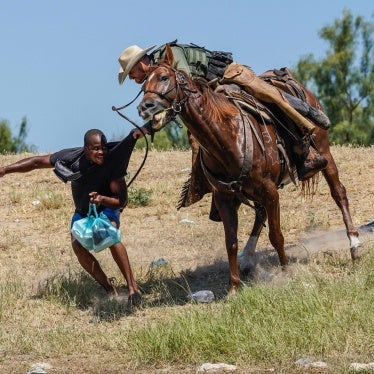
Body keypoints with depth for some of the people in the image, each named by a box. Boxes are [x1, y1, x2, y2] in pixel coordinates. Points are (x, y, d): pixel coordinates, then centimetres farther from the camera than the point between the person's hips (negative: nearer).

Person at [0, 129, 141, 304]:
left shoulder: (112, 163, -30)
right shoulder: (71, 157, -25)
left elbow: (121, 201, -25)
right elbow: (37, 162, -14)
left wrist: (102, 199, -46)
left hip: (106, 207, -3)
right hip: (82, 211, 3)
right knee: (78, 246, -21)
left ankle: (132, 286, -25)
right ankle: (110, 289, -8)